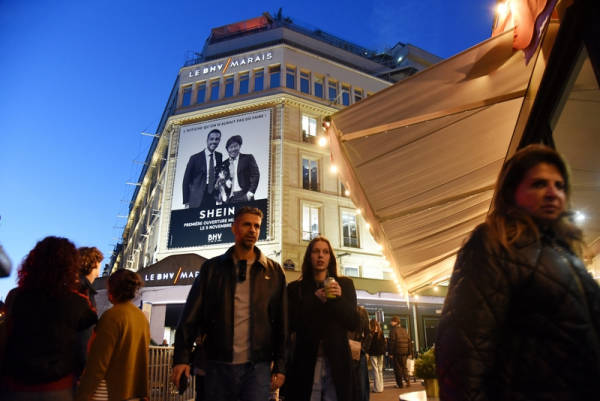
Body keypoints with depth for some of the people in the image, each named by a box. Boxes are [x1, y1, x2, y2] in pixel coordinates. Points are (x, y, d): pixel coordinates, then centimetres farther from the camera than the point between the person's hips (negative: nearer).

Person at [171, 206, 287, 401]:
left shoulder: (274, 272, 5)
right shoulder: (212, 268, 6)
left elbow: (281, 323, 5)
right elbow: (191, 316, 2)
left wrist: (280, 366, 2)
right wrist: (181, 358, -6)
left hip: (257, 368, -1)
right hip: (218, 365, 1)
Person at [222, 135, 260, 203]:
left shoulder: (248, 158, 6)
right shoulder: (225, 164, 17)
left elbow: (255, 175, -1)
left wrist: (250, 193, -10)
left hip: (244, 196, -3)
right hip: (230, 199, 3)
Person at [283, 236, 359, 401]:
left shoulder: (344, 284, 8)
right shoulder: (295, 288, 6)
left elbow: (354, 324, 5)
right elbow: (291, 325, -2)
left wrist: (339, 298, -11)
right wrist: (316, 300, -11)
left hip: (337, 362, 1)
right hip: (306, 363, -1)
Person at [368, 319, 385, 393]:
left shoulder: (371, 333, -9)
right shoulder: (381, 332, 5)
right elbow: (384, 342, 8)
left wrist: (367, 354, -2)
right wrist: (384, 351, 12)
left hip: (373, 353, -5)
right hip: (381, 353, 5)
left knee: (375, 370, -2)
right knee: (380, 370, 12)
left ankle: (377, 388, -2)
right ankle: (381, 387, 13)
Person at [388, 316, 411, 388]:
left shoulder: (393, 330, -8)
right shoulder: (404, 330, 12)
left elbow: (392, 342, -13)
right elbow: (409, 340, 12)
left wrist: (391, 353, -10)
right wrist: (409, 352, 15)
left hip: (397, 352, -6)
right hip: (404, 352, 6)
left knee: (397, 368, 3)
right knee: (404, 366, 18)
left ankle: (400, 384, 5)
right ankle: (407, 380, 4)